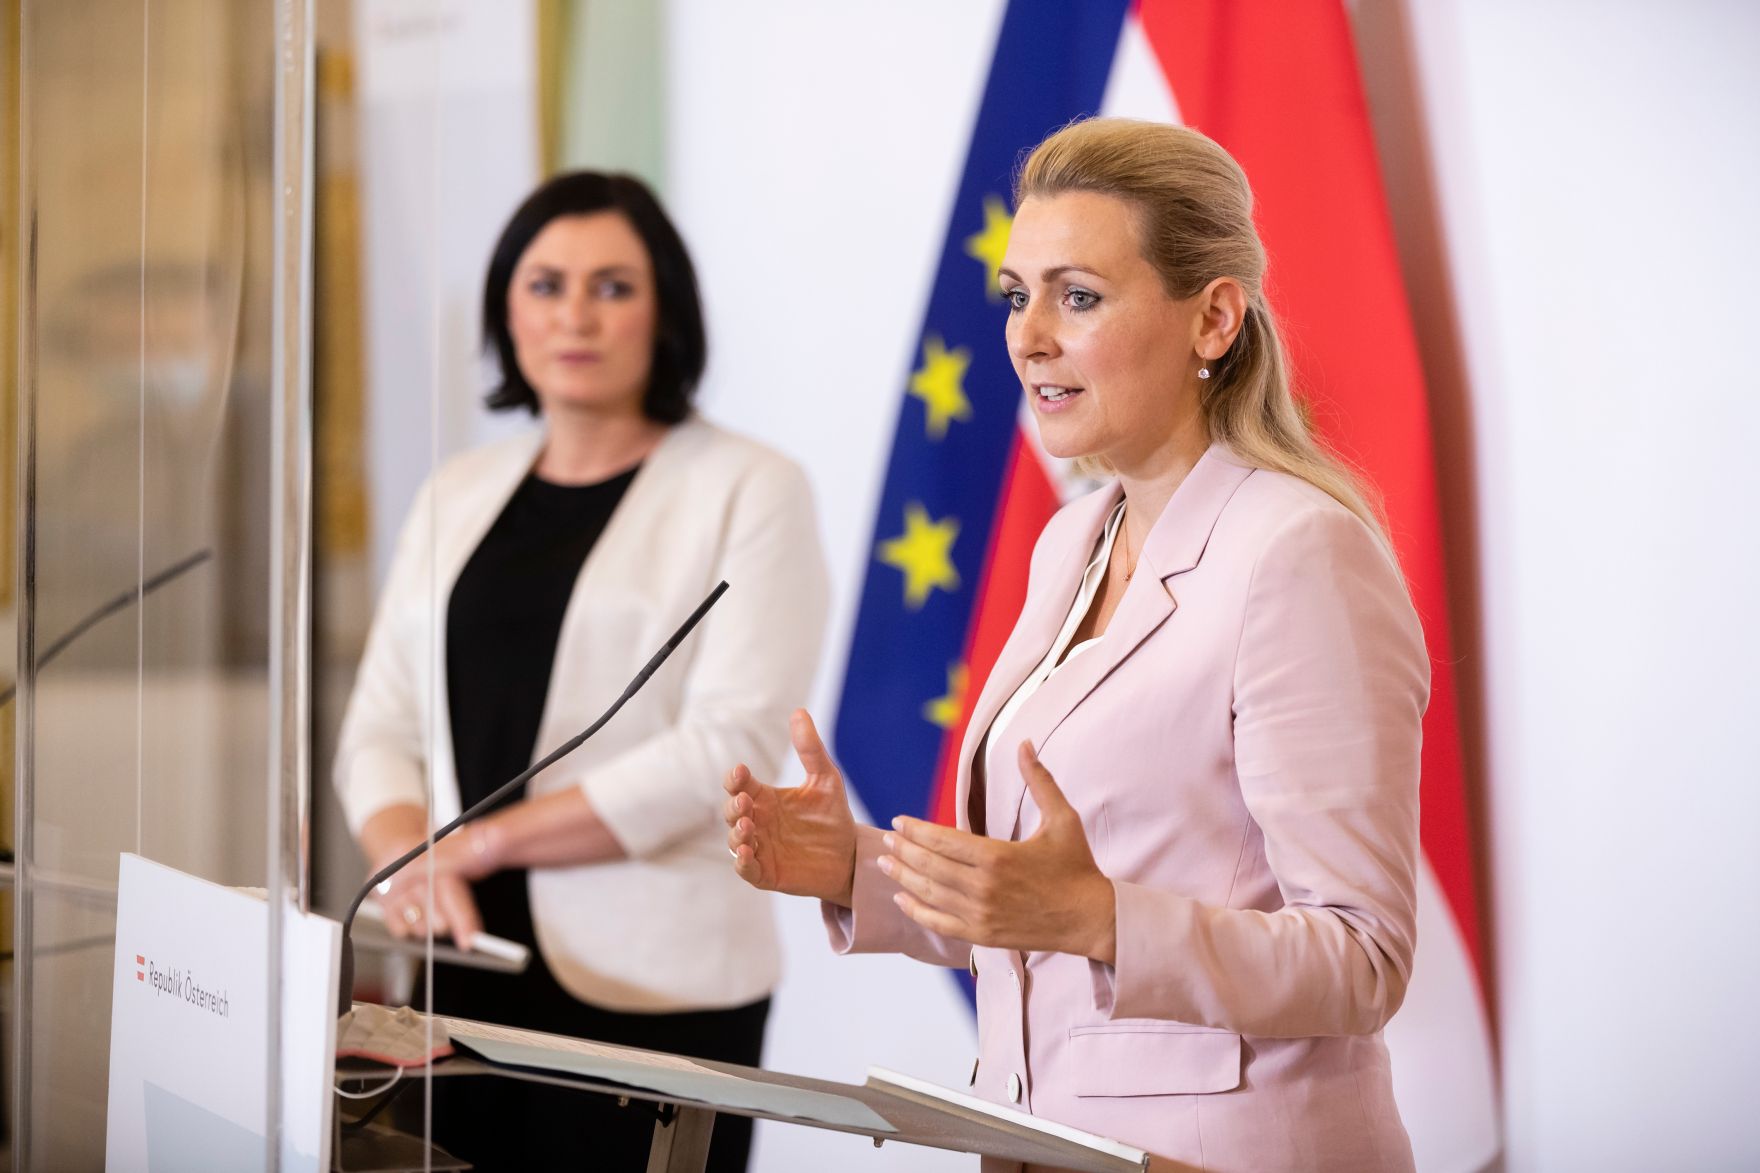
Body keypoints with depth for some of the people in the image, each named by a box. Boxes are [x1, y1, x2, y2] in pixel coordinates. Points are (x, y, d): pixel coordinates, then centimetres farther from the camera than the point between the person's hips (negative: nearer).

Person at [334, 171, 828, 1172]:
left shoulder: (750, 490, -3)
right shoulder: (457, 498, 14)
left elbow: (727, 748, -13)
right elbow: (382, 728, 11)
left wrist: (479, 841, -14)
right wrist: (410, 859, -11)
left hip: (652, 986, -4)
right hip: (469, 969, 4)